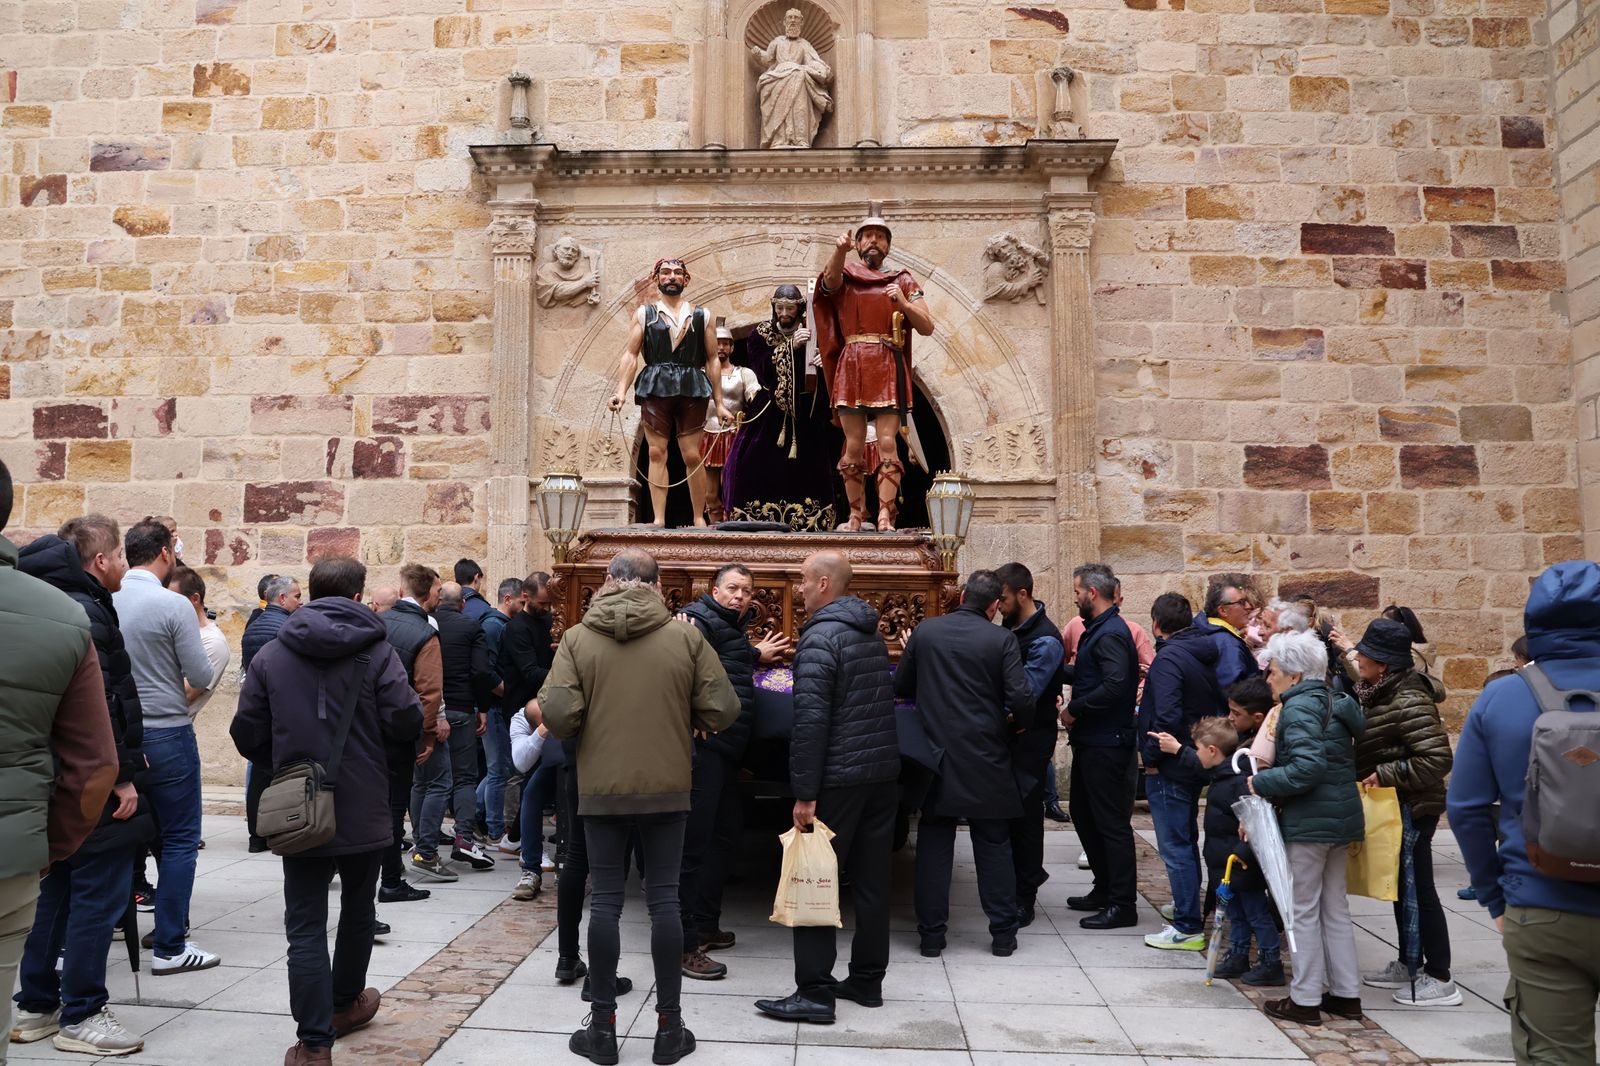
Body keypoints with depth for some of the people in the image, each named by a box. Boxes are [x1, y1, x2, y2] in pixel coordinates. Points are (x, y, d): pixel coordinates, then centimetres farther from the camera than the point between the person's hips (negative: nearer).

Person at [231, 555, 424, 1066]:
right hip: (364, 809, -1)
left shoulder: (270, 655, 1)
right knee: (357, 909, 20)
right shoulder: (376, 650, -8)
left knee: (306, 926, 4)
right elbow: (407, 722, -15)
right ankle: (345, 1003, 38)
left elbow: (247, 734, 1)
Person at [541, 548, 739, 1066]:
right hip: (667, 787, 0)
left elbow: (556, 712, -14)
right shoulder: (686, 637, -6)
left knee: (605, 900, 9)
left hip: (601, 788, 0)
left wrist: (579, 733, 8)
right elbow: (722, 709, -6)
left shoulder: (577, 638, -6)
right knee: (663, 899, 9)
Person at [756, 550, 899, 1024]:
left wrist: (804, 792, -18)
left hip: (839, 777, -8)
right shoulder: (872, 632, 13)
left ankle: (814, 992, 3)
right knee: (871, 881, 13)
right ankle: (867, 980, 23)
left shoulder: (820, 637, -13)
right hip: (884, 772, 8)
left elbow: (810, 720, -20)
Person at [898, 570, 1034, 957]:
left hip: (936, 754, 1)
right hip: (986, 761, -1)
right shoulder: (1001, 639, -9)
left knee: (934, 845, 10)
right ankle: (1003, 934, 18)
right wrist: (1018, 723, 7)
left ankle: (931, 934, 14)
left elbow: (900, 687, 5)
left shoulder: (924, 631, -2)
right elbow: (1021, 699, -13)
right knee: (994, 845, 12)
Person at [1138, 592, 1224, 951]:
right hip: (1197, 760, 9)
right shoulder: (1206, 654, 9)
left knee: (1175, 846, -3)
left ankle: (1188, 927, 0)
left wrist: (1153, 757, -15)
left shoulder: (1169, 657, -18)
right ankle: (1189, 905, 37)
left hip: (1170, 764, -9)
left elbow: (1167, 715, -26)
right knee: (1186, 839, 23)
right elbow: (1219, 706, 15)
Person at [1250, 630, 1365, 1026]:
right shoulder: (1333, 703, 13)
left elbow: (1307, 767, -27)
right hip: (1342, 816, 9)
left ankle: (1305, 1000, 9)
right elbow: (1340, 763, 15)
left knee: (1303, 910, 1)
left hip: (1309, 822, -9)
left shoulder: (1298, 708, -16)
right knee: (1335, 907, 17)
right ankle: (1346, 993, 24)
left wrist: (1261, 783, -17)